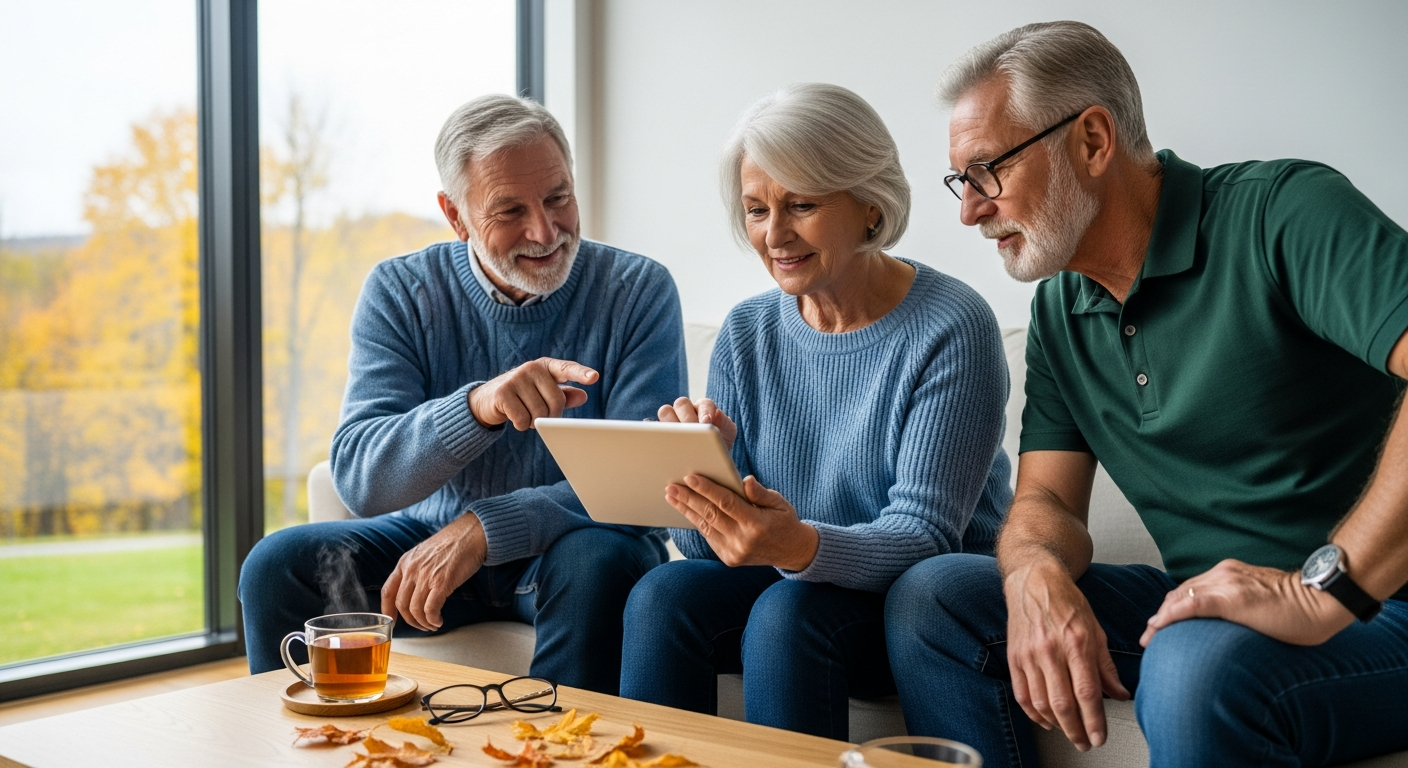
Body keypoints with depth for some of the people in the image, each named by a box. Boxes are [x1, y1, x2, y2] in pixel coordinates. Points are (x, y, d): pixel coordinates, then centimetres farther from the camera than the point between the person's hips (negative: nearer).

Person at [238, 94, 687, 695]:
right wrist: (477, 405, -37)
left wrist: (484, 529, -29)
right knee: (277, 566, -19)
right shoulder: (398, 292, -5)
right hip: (430, 535, 2)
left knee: (597, 563, -35)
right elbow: (358, 478, -18)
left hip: (564, 547, -2)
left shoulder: (638, 290, -9)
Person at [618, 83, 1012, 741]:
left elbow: (924, 535, -19)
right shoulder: (746, 334, 2)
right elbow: (709, 546, 1)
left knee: (787, 609, -31)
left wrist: (802, 546, -38)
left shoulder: (950, 330, -14)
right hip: (792, 582, 5)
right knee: (662, 594, -22)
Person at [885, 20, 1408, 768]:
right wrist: (1036, 573, -15)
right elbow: (1047, 499, 8)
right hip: (1197, 602, 7)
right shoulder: (1059, 312, 9)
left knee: (1198, 664, -37)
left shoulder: (1283, 212, -14)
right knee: (931, 596, -6)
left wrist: (1323, 589, -33)